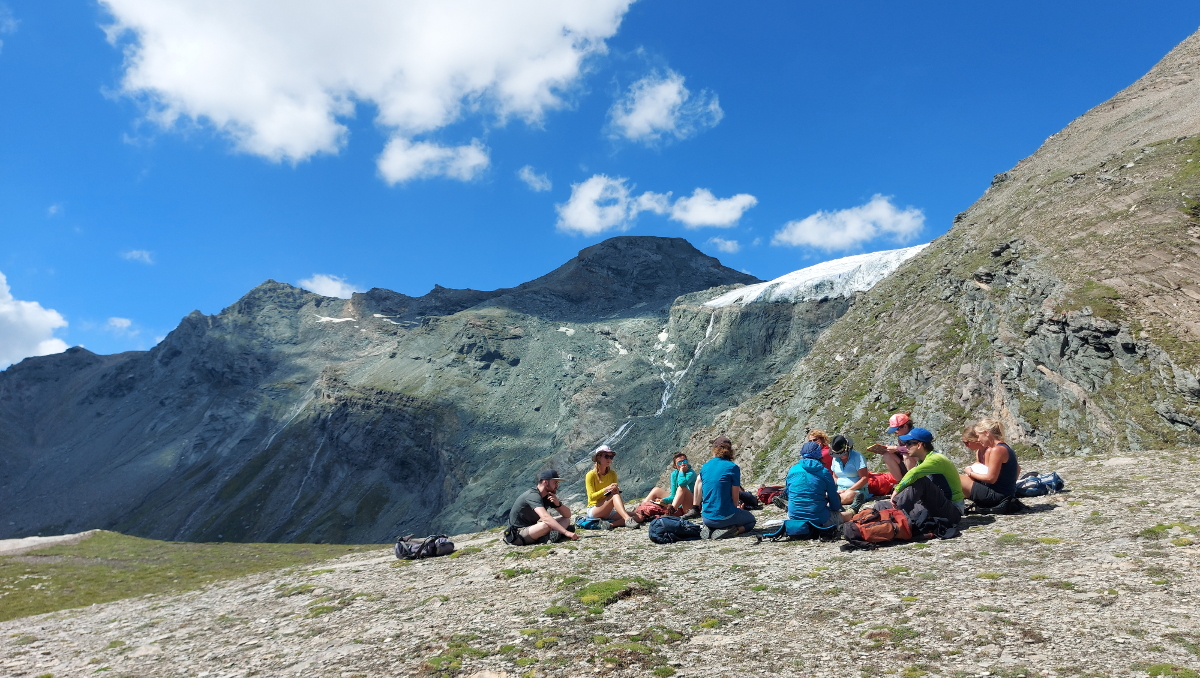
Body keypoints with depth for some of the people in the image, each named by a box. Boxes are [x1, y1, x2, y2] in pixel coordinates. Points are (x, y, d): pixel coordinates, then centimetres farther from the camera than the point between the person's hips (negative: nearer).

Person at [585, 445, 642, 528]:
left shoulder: (612, 474, 9)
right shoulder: (591, 475, -8)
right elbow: (591, 497, -14)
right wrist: (606, 489, -28)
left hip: (609, 512, 6)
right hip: (593, 511, -6)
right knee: (614, 494, -33)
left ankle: (611, 524, -33)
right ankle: (628, 519, -46)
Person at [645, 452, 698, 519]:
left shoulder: (691, 473, -13)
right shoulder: (674, 474, 5)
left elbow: (682, 483, -36)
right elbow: (673, 496, 5)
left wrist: (681, 471, -17)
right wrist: (664, 500, -14)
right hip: (679, 507, 7)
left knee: (682, 488, -33)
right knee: (656, 490, 8)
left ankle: (671, 511, -40)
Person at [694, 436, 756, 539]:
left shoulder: (705, 466, 4)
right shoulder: (733, 468, -10)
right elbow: (735, 498, -8)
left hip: (707, 518, 5)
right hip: (724, 517, -4)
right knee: (751, 520, 26)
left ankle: (708, 529, 6)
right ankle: (734, 530, -6)